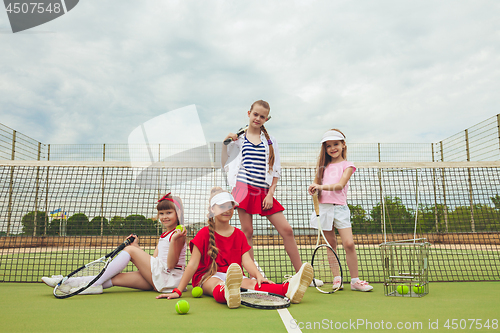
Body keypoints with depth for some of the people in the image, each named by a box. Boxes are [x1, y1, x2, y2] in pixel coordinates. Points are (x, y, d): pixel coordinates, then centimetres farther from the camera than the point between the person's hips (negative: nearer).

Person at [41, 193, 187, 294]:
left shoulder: (178, 235, -6)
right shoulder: (163, 236, 22)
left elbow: (170, 265, -16)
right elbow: (151, 261, 14)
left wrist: (175, 240, -29)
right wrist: (136, 246, 10)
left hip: (169, 277, -8)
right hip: (157, 279, 8)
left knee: (130, 250, -10)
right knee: (115, 278, -9)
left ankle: (95, 284, -10)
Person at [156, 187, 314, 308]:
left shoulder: (239, 235, 13)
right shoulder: (204, 234, 2)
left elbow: (246, 260, -1)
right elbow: (193, 264, -2)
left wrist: (259, 276, -22)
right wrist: (178, 291, -9)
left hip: (234, 276, 3)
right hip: (207, 277, -2)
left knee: (251, 283, -31)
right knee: (217, 284, -40)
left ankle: (289, 289, -62)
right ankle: (228, 294, -79)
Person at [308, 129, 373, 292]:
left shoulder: (347, 165, 4)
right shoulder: (323, 166, 15)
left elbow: (340, 184, -11)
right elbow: (315, 184, 15)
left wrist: (321, 187, -24)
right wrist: (313, 189, -9)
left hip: (340, 207, -3)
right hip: (324, 207, 3)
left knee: (349, 244, -9)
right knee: (331, 245, 7)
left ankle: (355, 280, 4)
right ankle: (337, 278, 16)